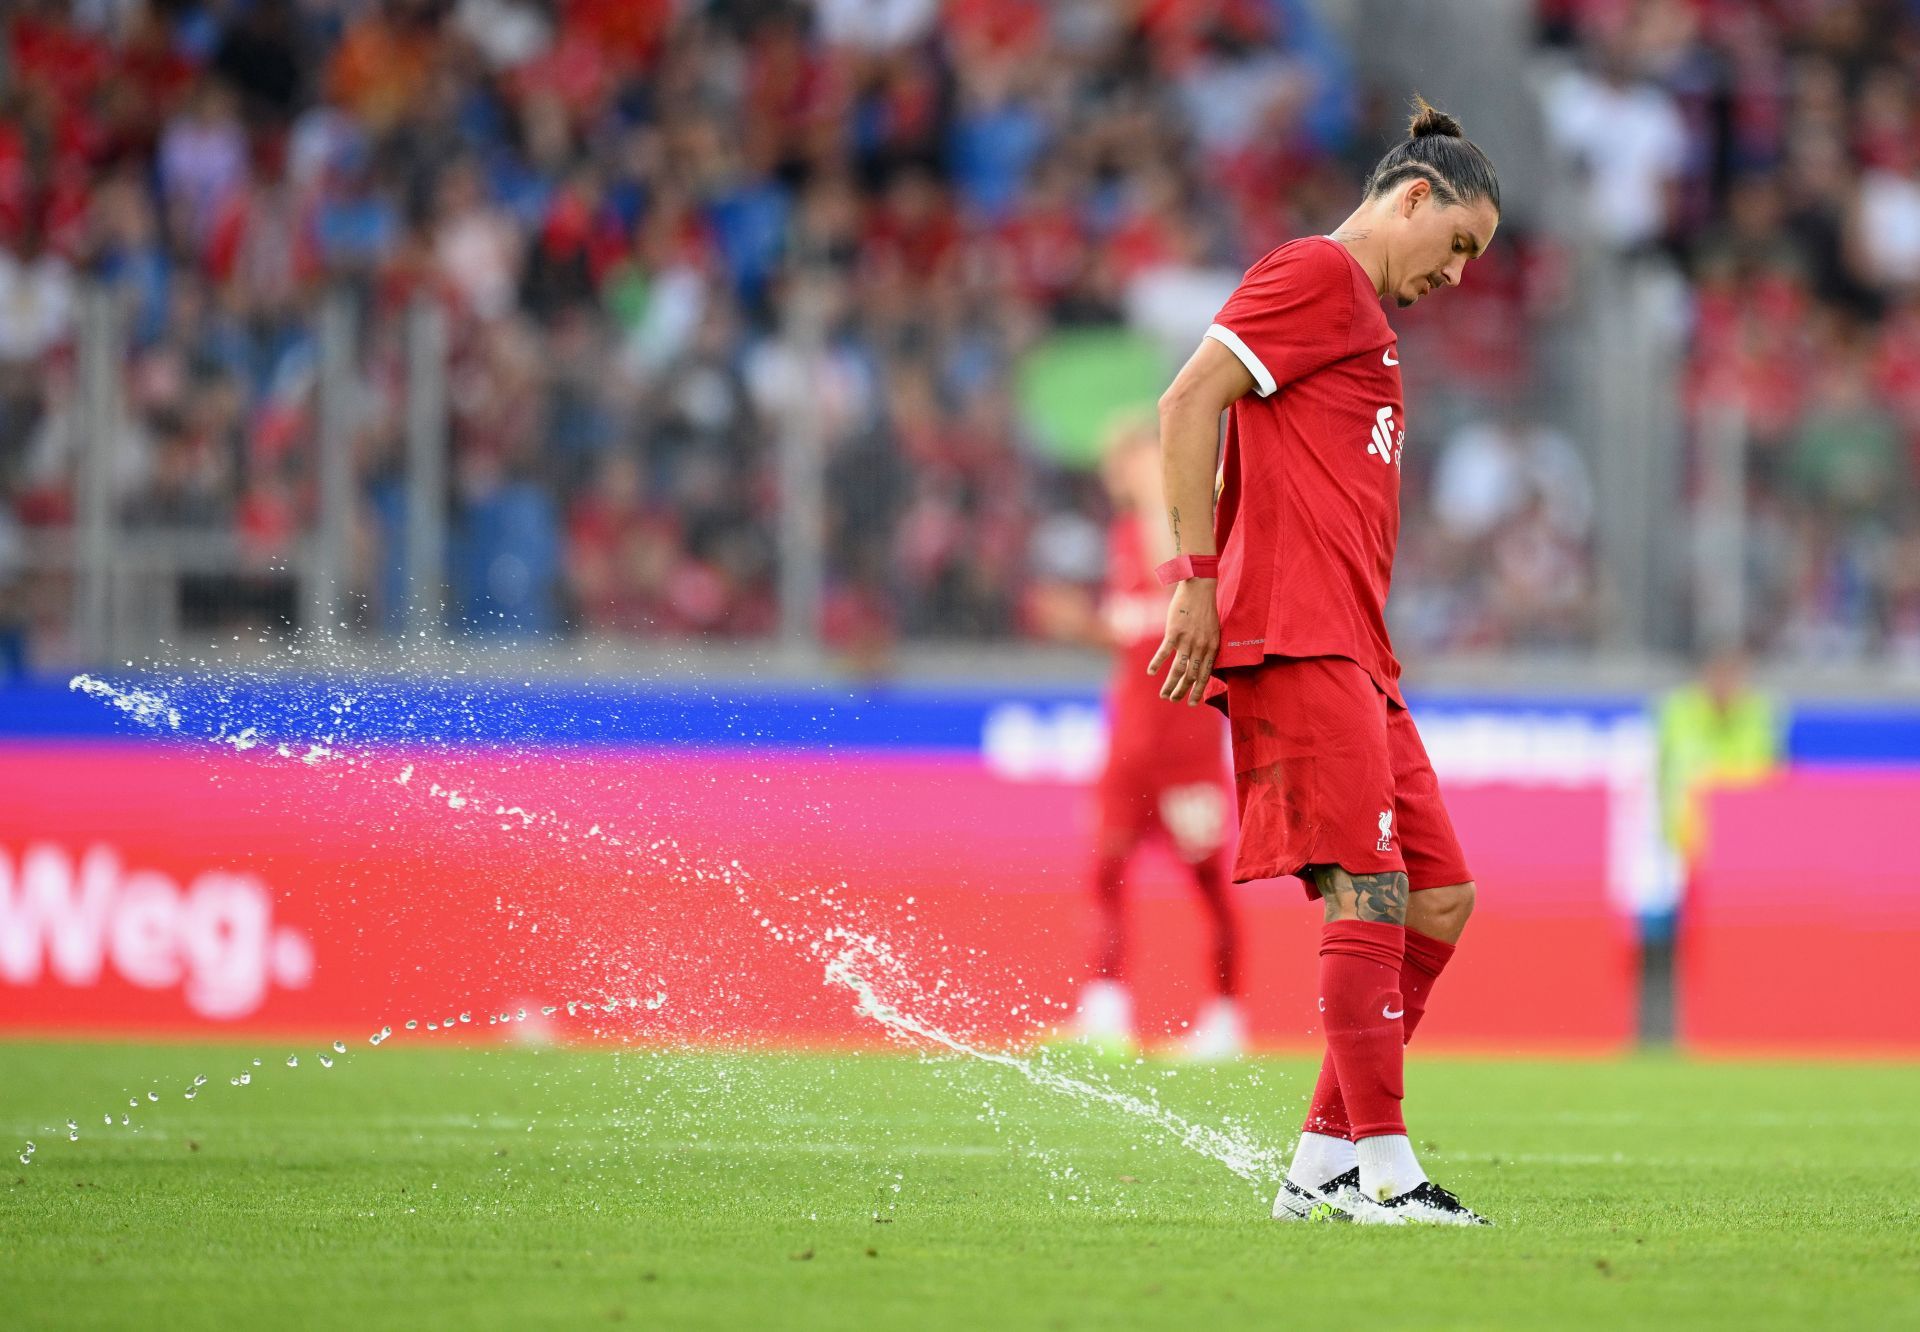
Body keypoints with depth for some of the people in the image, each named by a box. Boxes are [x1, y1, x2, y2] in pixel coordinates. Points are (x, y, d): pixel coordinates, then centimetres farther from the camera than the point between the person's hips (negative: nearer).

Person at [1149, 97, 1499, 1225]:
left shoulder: (1362, 316, 27)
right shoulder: (1318, 273, -3)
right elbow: (1191, 402, -13)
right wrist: (1199, 579, -15)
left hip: (1353, 659, 10)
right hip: (1299, 643, -10)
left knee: (1441, 899, 6)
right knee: (1371, 894, -14)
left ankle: (1325, 1162, 7)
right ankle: (1381, 1168, -14)